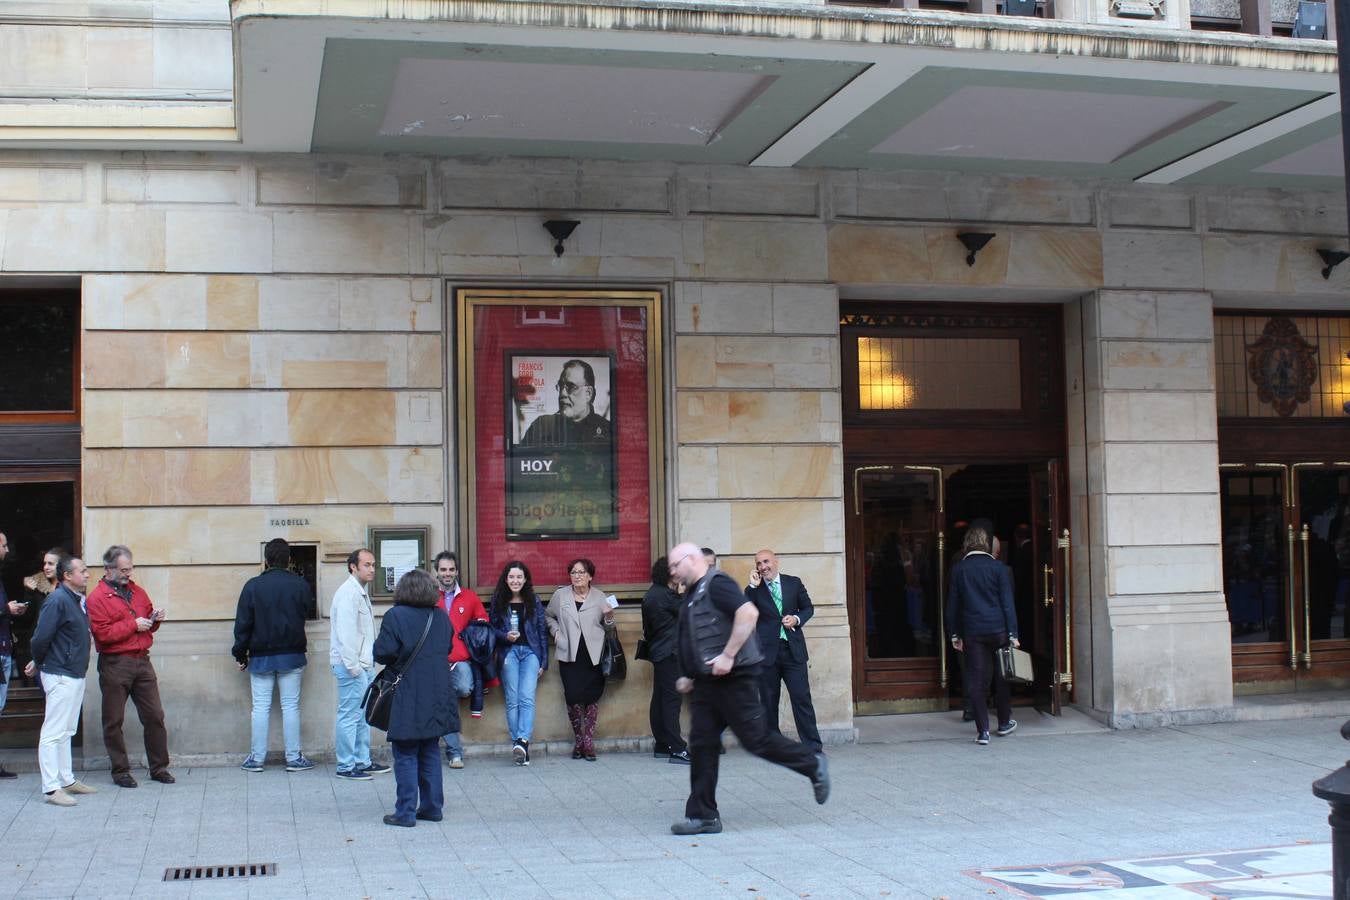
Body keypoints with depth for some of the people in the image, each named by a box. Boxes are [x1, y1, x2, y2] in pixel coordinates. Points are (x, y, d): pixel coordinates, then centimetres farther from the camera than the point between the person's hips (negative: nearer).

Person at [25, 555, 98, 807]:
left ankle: (67, 780, 25)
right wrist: (38, 663, -4)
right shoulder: (58, 600, -17)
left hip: (76, 674, 10)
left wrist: (38, 663, 13)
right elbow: (41, 638, -20)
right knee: (53, 733, -6)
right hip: (60, 675, -10)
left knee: (66, 731, 16)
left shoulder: (78, 600, 11)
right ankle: (52, 788, -4)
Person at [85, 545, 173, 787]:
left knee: (155, 715, 5)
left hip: (142, 661, 6)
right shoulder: (97, 597, -7)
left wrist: (155, 619, 4)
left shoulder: (137, 592, 15)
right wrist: (133, 625, -14)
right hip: (114, 665, -5)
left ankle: (159, 767, 14)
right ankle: (120, 771, 13)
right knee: (114, 721, 3)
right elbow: (103, 633, -16)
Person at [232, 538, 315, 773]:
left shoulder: (253, 586, -5)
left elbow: (243, 624, -3)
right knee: (290, 706, 4)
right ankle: (294, 758, 5)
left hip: (260, 656, 0)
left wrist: (240, 654, 4)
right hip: (291, 655, 0)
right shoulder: (300, 585, -3)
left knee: (261, 707, 5)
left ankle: (256, 758, 8)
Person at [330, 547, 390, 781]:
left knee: (363, 715, 14)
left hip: (363, 665, 10)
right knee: (349, 716, -6)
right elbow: (345, 634, -20)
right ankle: (346, 766, -2)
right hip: (352, 666, -10)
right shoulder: (348, 593, -14)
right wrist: (353, 666, -20)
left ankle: (362, 761, 21)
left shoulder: (361, 592, 18)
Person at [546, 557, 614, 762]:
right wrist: (556, 631, 3)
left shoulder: (599, 597, 6)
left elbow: (607, 625, 12)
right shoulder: (560, 595, 6)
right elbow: (549, 616, 20)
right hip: (569, 655, 0)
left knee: (592, 697, -1)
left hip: (594, 656, 0)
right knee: (573, 696, -3)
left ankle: (588, 741, 7)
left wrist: (609, 617, -9)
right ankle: (578, 740, 12)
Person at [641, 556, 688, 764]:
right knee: (671, 699, -11)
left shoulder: (650, 595, 14)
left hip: (657, 652, 10)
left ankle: (662, 746, 15)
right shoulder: (666, 595, -14)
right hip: (669, 653, -10)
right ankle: (677, 749, -14)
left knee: (660, 699, 11)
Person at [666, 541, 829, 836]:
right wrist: (688, 676, 19)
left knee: (755, 739, -4)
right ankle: (703, 815, 7)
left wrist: (728, 656, -27)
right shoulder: (692, 594, 19)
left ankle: (813, 765, 15)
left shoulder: (716, 584, -12)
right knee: (701, 744, 4)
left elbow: (748, 612, -27)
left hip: (734, 677, -10)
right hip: (707, 681, 10)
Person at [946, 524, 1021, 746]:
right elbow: (1008, 602, -4)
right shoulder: (999, 568, -2)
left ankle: (983, 731, -1)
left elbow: (952, 605, 4)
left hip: (972, 631, 0)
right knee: (1001, 676, 15)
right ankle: (1004, 723, 27)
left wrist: (955, 635, 11)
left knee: (975, 681, 2)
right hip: (998, 629, 0)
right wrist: (1013, 634, -2)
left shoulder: (958, 569, 1)